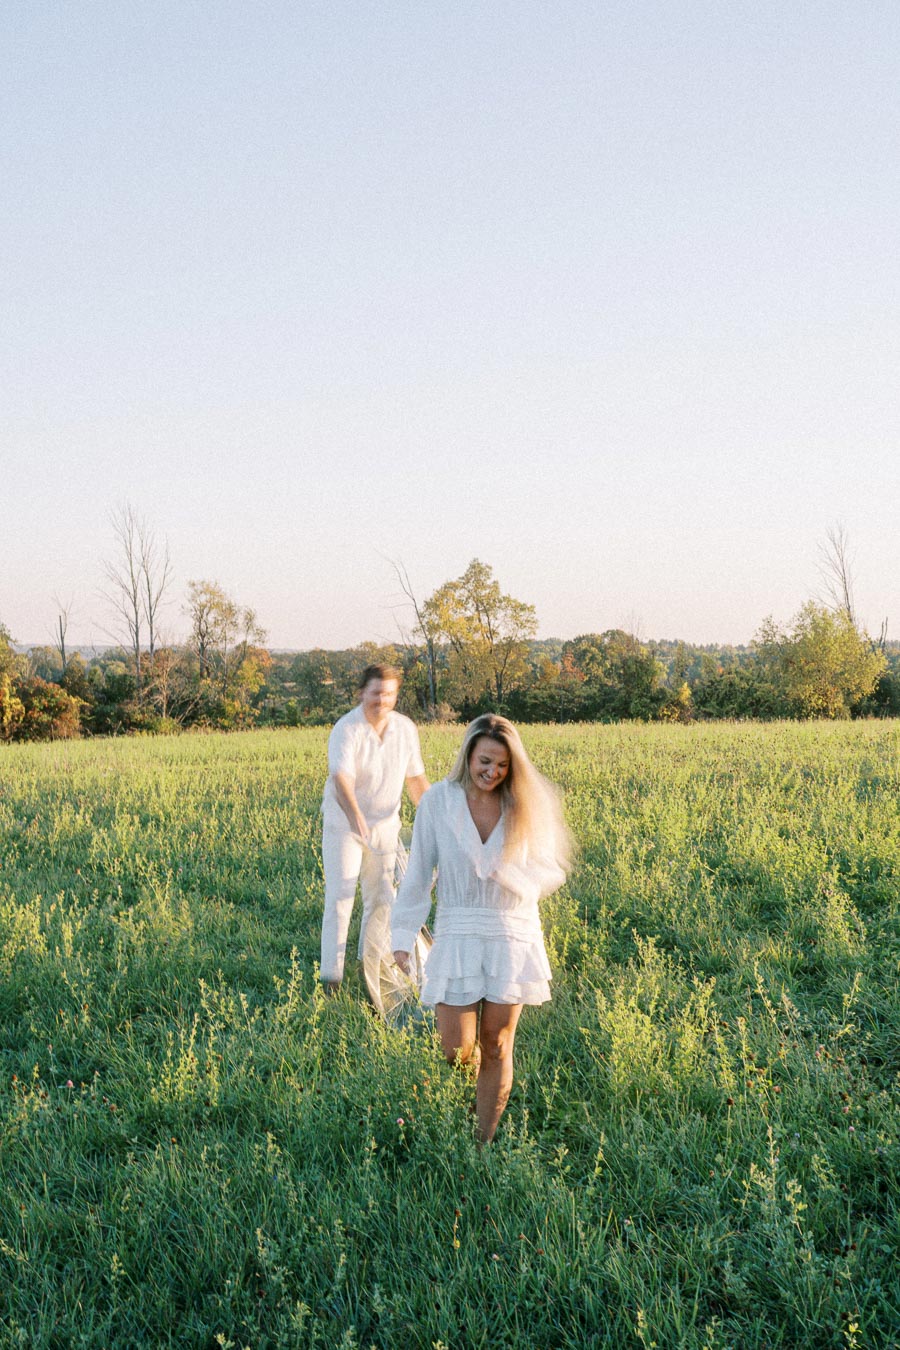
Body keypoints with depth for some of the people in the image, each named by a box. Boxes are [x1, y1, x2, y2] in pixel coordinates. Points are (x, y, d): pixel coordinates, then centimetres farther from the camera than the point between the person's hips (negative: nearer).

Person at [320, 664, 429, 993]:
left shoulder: (406, 729, -3)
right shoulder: (346, 730, -21)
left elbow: (416, 779, 8)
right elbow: (341, 779, -36)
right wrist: (355, 816, -53)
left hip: (385, 826, 5)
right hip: (343, 825, -5)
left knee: (382, 898, 12)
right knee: (339, 898, -8)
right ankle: (331, 977, -3)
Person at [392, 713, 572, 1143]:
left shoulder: (526, 805, -4)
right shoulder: (437, 801, -6)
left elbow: (553, 872, 2)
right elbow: (418, 872, 1)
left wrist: (507, 874, -17)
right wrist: (403, 936, -1)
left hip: (513, 934, 1)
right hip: (458, 933, 0)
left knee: (496, 1046, 7)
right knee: (457, 1050, -2)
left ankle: (485, 1143, 22)